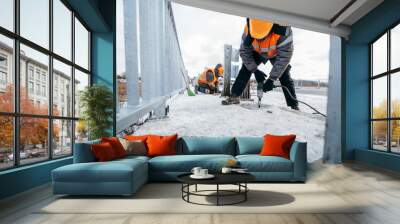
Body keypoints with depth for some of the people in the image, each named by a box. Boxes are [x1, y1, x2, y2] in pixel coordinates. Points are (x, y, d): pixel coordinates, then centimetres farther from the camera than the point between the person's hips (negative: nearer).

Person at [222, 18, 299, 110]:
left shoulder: (283, 30, -44)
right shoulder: (248, 29, -34)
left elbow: (284, 57, -40)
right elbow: (244, 51, -23)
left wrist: (271, 79, -40)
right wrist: (255, 70, -30)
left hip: (277, 53, -2)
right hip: (258, 53, 2)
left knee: (284, 76, -13)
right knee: (245, 68, -14)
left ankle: (294, 105, -5)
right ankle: (234, 96, -10)